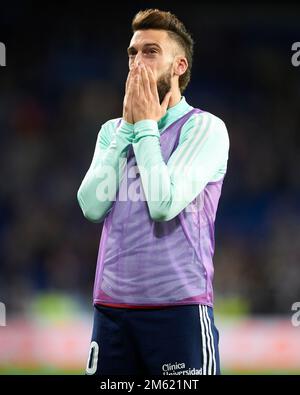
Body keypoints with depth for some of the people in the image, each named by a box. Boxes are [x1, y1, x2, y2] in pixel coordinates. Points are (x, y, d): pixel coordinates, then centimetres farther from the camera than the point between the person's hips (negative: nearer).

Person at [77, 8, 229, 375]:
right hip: (111, 306, 5)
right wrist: (128, 125, -2)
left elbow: (164, 204, -16)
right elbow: (92, 206, -1)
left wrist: (145, 124, -7)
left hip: (178, 306, -5)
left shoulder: (204, 127, -3)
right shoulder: (112, 130, 14)